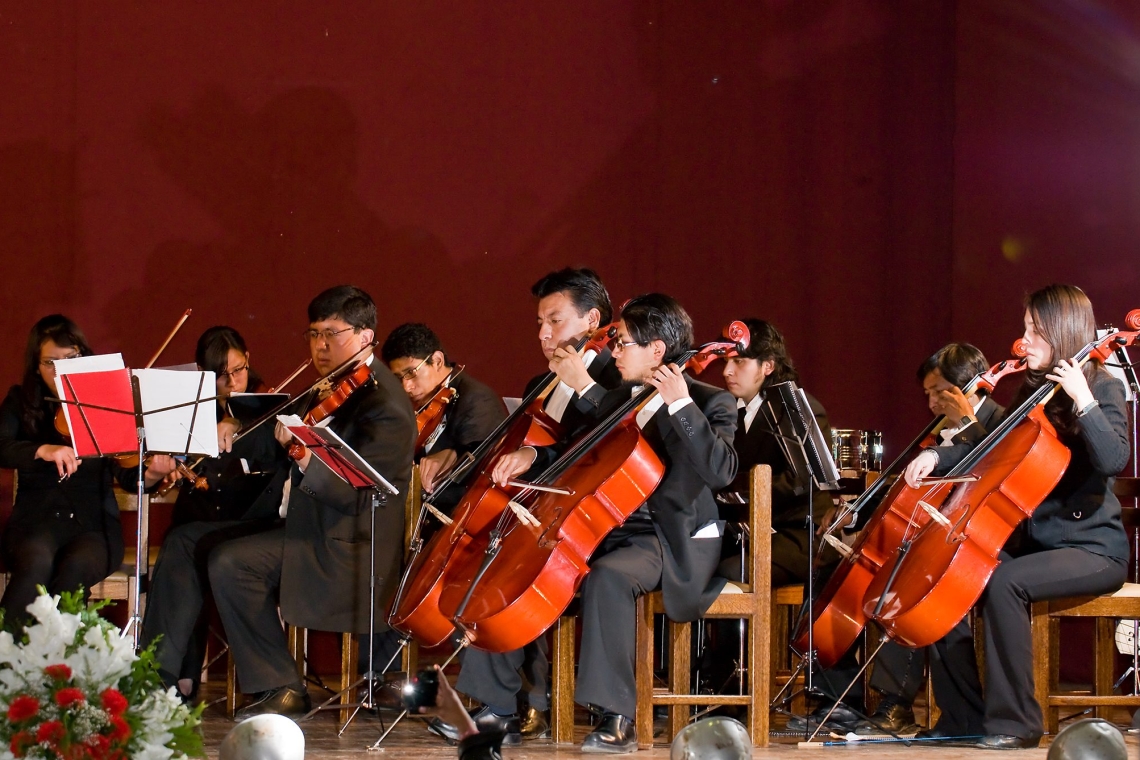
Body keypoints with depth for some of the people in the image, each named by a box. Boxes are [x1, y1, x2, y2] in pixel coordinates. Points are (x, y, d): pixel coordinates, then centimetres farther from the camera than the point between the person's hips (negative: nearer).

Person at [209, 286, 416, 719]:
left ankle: (280, 687, -13)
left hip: (344, 552, -10)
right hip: (305, 526, 10)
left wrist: (306, 461, -40)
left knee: (230, 564, -25)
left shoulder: (384, 407, -16)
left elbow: (355, 493, -26)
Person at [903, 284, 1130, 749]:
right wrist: (937, 457, 3)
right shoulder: (1034, 392, 13)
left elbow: (1113, 460, -24)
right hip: (1035, 542, 8)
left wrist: (1082, 399, -29)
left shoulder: (1102, 388, -8)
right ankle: (964, 715, -3)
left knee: (1004, 583, -34)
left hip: (1093, 550, -7)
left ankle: (1015, 722, -25)